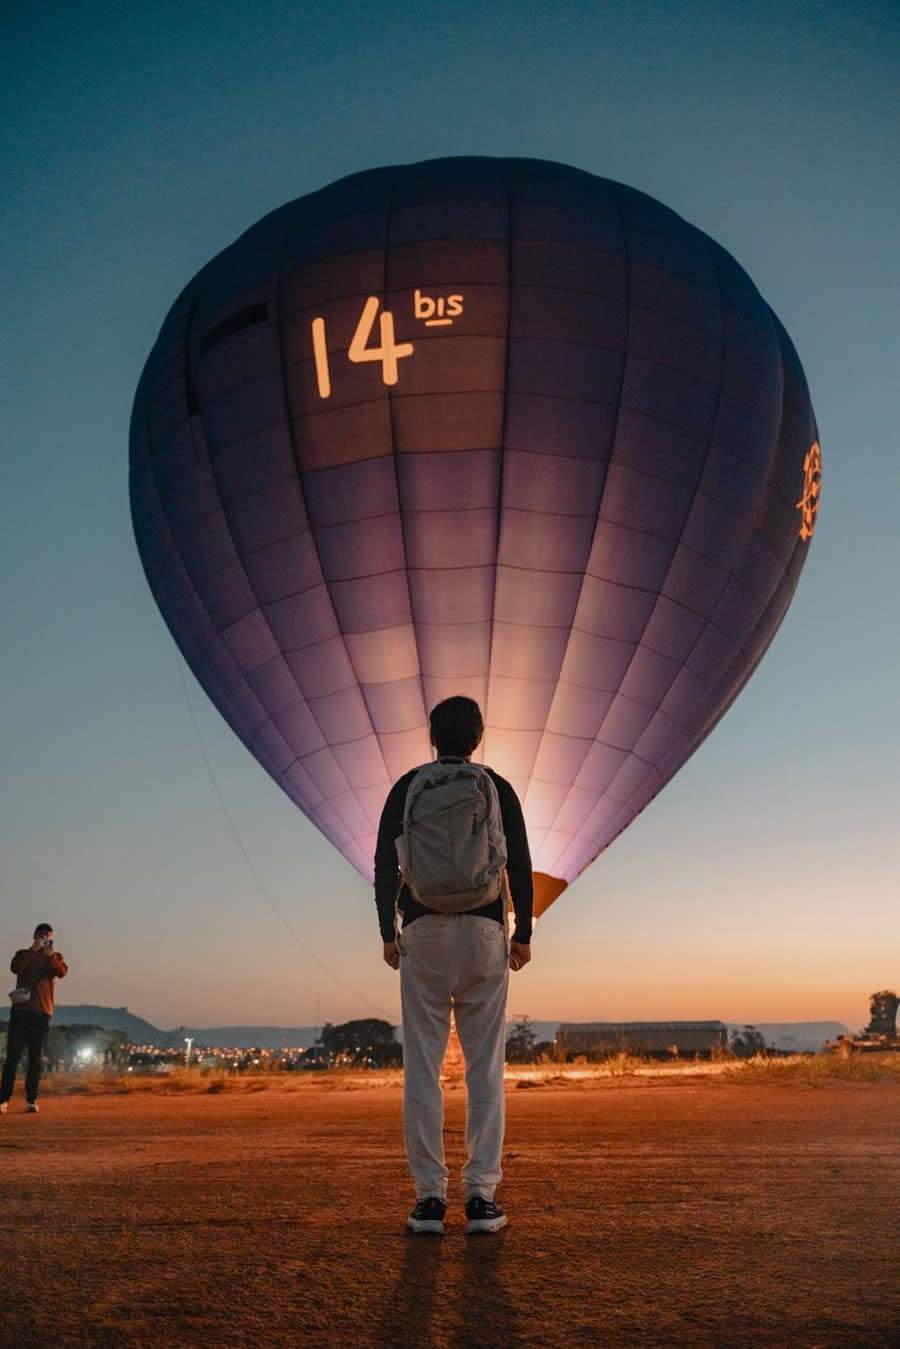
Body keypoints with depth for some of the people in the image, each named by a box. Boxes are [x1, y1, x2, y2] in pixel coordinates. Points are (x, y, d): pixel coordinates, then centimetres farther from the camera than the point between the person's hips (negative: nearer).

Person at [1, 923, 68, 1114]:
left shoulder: (54, 957, 13)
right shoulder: (23, 954, 13)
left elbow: (62, 972, -9)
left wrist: (49, 953, -17)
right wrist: (32, 950, -15)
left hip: (41, 1011, 0)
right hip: (20, 1009, 0)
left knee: (36, 1058, 0)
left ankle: (31, 1100, 3)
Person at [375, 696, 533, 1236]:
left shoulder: (408, 787, 6)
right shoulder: (497, 789, 6)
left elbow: (385, 863, -1)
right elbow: (521, 866, 0)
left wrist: (389, 933, 3)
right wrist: (523, 934, 4)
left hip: (423, 933, 0)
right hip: (484, 933, 0)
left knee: (423, 1068, 4)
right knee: (486, 1068, 5)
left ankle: (429, 1197, 6)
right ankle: (482, 1195, 4)